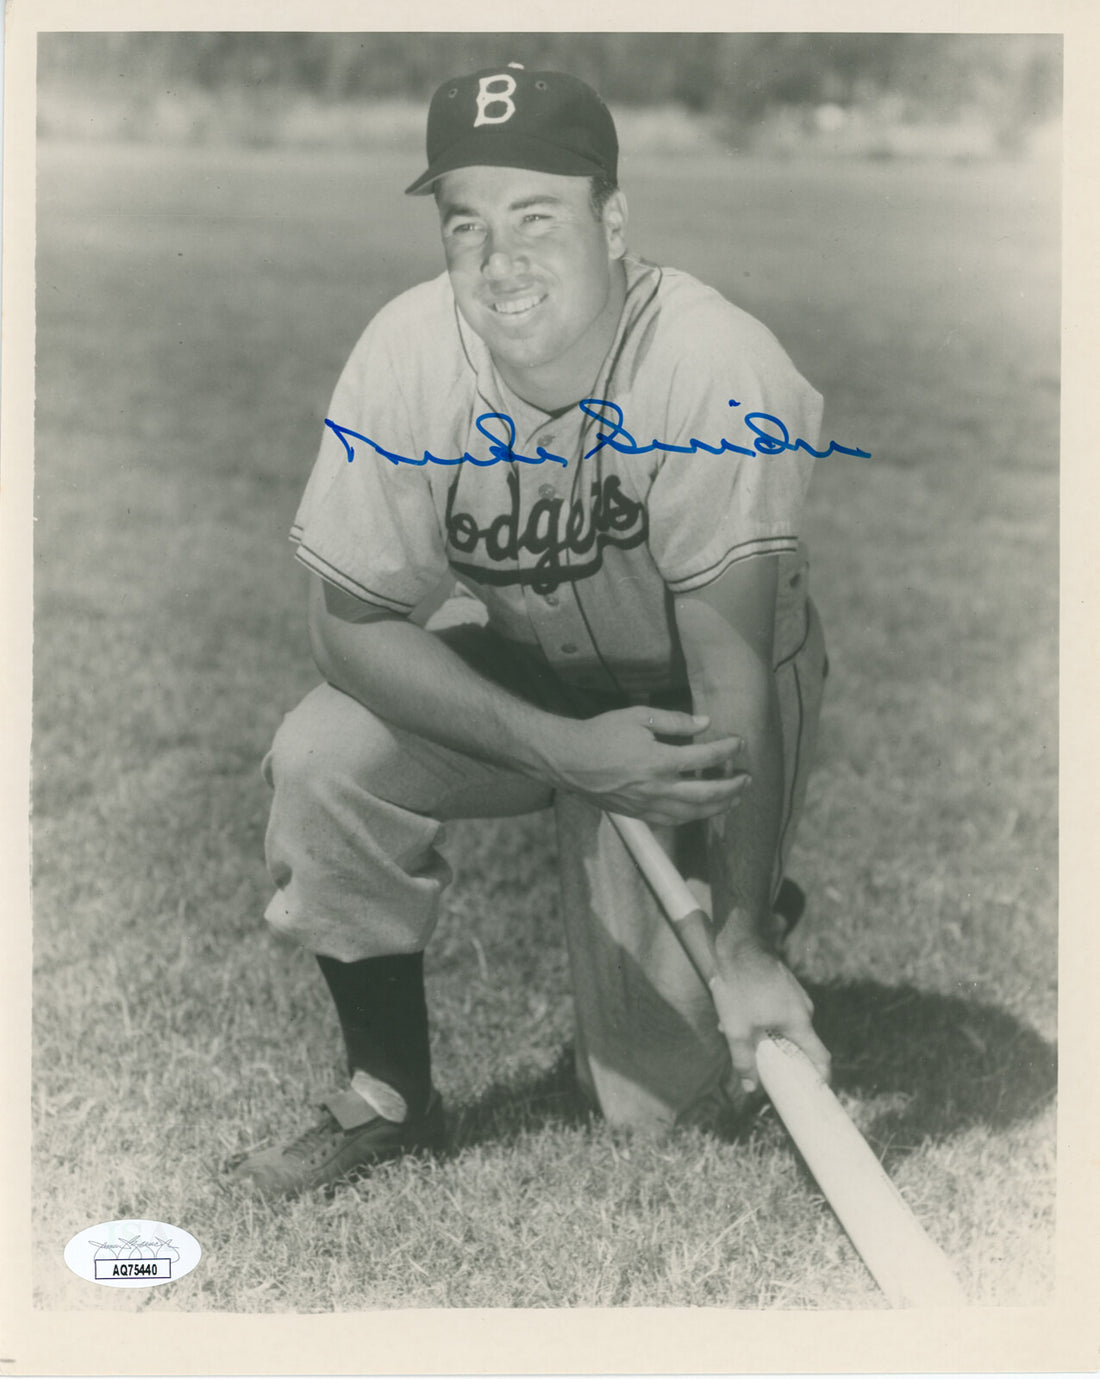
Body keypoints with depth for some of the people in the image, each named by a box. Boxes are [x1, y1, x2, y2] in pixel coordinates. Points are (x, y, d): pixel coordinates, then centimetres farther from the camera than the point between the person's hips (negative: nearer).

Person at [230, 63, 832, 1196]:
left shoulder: (720, 369, -32)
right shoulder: (408, 355, -23)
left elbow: (729, 665, -32)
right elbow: (351, 621, -19)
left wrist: (744, 944, -35)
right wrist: (563, 748, -33)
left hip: (687, 703, -3)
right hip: (515, 673, 3)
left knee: (658, 1101, -5)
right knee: (322, 761, -27)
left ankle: (761, 912, 29)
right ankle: (390, 1098, -4)